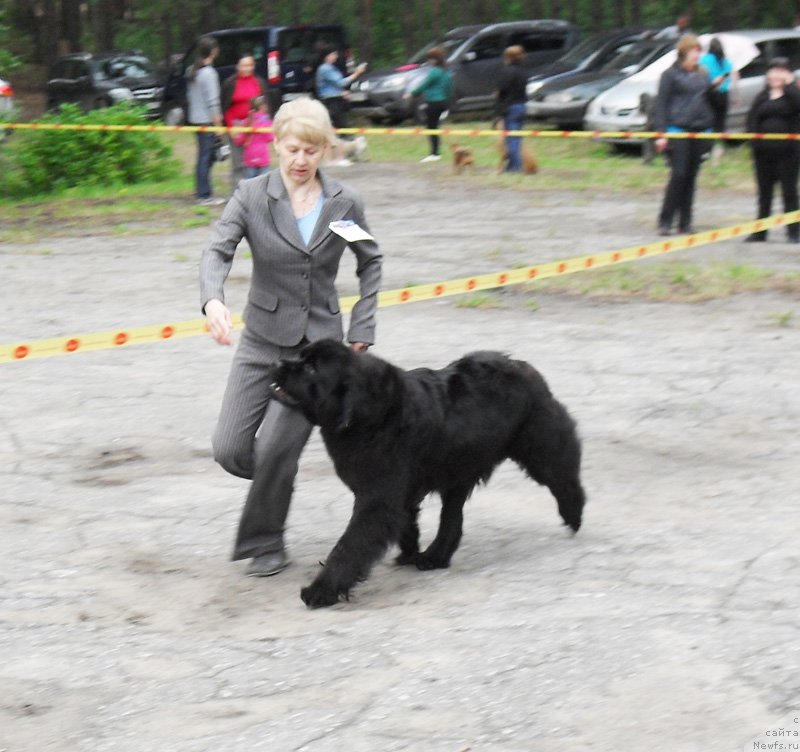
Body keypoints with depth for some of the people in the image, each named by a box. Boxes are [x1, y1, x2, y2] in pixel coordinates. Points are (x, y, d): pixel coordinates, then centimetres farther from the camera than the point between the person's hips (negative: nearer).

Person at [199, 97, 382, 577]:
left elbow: (370, 261, 13)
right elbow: (218, 251, -18)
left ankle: (266, 543, 11)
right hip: (263, 339, 1)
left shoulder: (344, 203, -2)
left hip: (320, 343, -1)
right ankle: (278, 479, 30)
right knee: (231, 450, -4)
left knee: (274, 448, -11)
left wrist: (362, 329, 5)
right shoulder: (252, 197, -5)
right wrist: (213, 299, -39)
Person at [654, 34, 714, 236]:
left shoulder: (703, 75, 14)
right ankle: (665, 221, -4)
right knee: (679, 175, -11)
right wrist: (661, 133, -11)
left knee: (691, 177, 6)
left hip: (700, 131, 5)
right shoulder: (670, 75, -1)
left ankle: (685, 222, 11)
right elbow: (661, 104, -4)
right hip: (678, 130, -5)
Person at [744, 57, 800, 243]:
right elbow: (752, 119, 9)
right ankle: (759, 231, 14)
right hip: (763, 151, 4)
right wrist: (754, 139, -5)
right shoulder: (762, 97, 13)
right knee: (764, 193, 9)